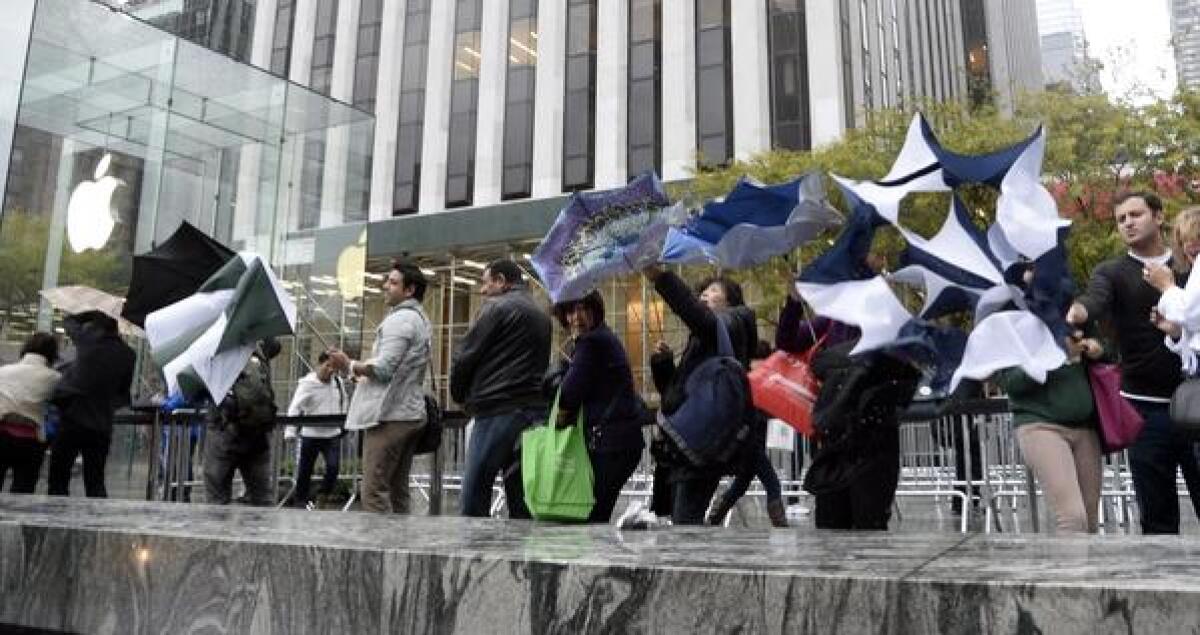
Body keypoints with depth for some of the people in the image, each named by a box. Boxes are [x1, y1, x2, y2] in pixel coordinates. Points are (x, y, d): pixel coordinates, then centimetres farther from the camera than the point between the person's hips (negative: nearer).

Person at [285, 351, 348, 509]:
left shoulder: (338, 381, 4)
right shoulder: (307, 383, -12)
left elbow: (343, 401, 20)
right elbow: (295, 408, -17)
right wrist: (290, 432, -26)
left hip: (333, 433, 3)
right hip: (311, 434, -3)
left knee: (333, 466, -11)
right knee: (305, 470, 9)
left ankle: (324, 494, 11)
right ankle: (300, 499, 28)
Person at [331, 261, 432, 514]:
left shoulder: (399, 318, -10)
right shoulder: (421, 320, 20)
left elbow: (384, 368, -18)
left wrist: (349, 366, -6)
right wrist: (362, 371, 22)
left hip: (389, 416, -10)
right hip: (411, 414, 10)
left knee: (374, 492, -9)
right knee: (398, 491, 10)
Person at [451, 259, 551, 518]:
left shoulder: (497, 307, -3)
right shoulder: (542, 316, 20)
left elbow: (465, 356, -5)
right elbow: (542, 363, 17)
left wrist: (460, 395, 11)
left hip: (498, 411, -8)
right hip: (536, 408, 8)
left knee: (473, 500, -5)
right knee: (521, 501, 9)